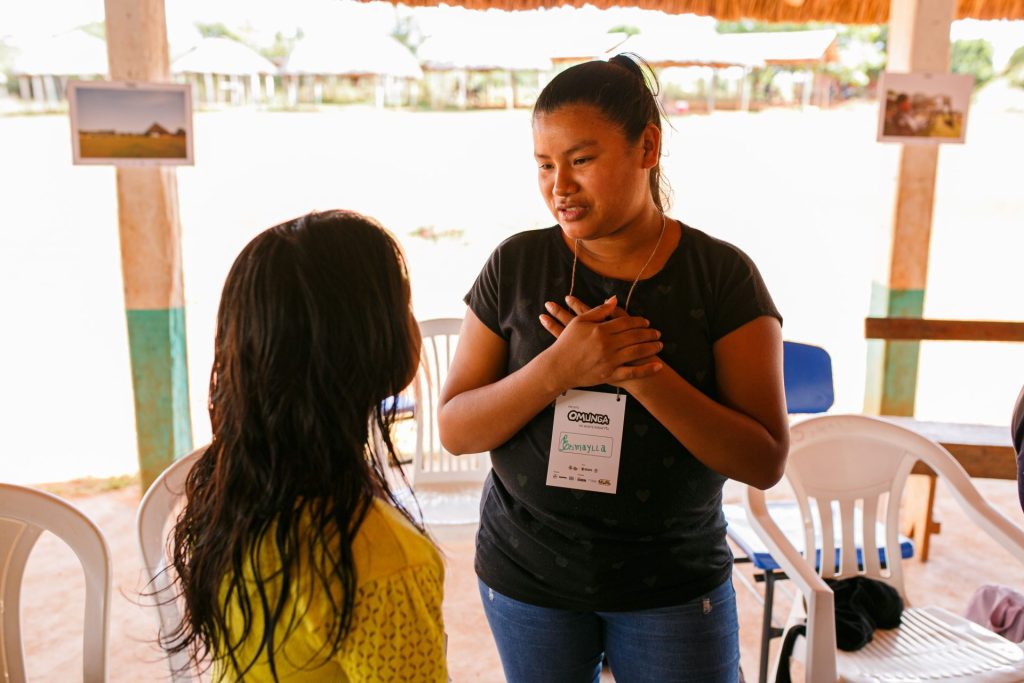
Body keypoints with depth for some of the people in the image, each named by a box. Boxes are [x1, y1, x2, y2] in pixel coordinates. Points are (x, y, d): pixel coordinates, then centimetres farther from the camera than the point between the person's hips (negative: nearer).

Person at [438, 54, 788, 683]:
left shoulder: (723, 274, -11)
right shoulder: (516, 266, -7)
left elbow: (765, 462, -14)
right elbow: (455, 430, -7)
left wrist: (642, 373, -27)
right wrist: (558, 369, -25)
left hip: (676, 584, -1)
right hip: (527, 576, 2)